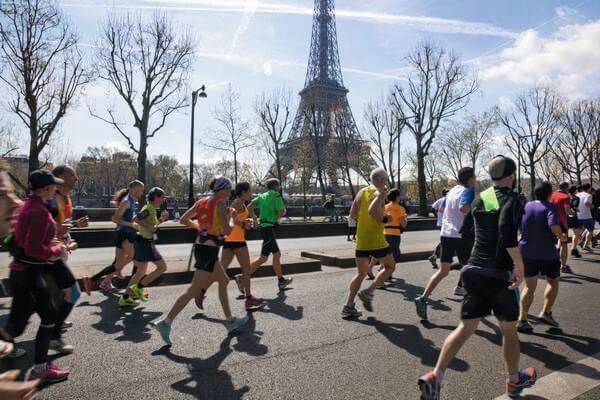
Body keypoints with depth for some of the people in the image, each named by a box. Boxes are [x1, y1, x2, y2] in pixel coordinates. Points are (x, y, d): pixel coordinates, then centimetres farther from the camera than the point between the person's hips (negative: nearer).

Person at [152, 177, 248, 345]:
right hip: (209, 250, -10)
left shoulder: (202, 201, 10)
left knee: (224, 281, 20)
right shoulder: (220, 203, -12)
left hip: (201, 247, 10)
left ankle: (230, 321, 29)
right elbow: (227, 230, -17)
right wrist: (231, 219, 3)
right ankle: (165, 322, -3)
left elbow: (183, 220, 13)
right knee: (194, 290, -5)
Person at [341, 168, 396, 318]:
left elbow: (352, 214, 10)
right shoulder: (379, 193, -9)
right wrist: (383, 219, -10)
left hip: (361, 240, 7)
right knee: (390, 266, 14)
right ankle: (368, 293, 0)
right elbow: (372, 210, -27)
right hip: (375, 240, -7)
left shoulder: (362, 192, 12)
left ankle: (348, 306, 6)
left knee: (361, 273, 14)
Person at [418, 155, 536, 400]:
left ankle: (435, 376, -7)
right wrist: (519, 265, -20)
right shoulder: (511, 199, -9)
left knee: (466, 326, 6)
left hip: (474, 270, 5)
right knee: (509, 329, 16)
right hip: (500, 273, -5)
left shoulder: (480, 199, 11)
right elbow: (507, 230, -28)